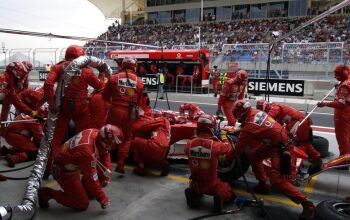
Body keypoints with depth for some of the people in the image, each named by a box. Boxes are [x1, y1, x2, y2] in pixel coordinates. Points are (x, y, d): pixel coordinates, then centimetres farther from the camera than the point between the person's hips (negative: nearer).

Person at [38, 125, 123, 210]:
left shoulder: (96, 133, -16)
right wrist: (103, 199, -17)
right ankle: (47, 193, 7)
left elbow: (105, 155, 1)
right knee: (82, 204, 0)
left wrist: (106, 176, -4)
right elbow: (92, 178, -28)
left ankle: (84, 189, 16)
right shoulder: (86, 151, -37)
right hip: (64, 171, -8)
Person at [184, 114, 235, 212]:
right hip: (212, 185, -3)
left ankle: (193, 193, 7)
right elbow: (228, 148, -4)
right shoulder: (215, 145, -26)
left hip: (195, 183, 3)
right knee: (230, 194, 24)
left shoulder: (189, 144, -16)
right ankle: (220, 197, -7)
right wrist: (227, 141, 20)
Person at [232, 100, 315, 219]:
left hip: (281, 147, -10)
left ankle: (307, 204, -8)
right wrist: (239, 132, 27)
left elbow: (239, 148, -8)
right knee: (254, 156, 19)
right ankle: (263, 184, 32)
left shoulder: (248, 127, -20)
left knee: (277, 181, -12)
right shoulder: (257, 112, -1)